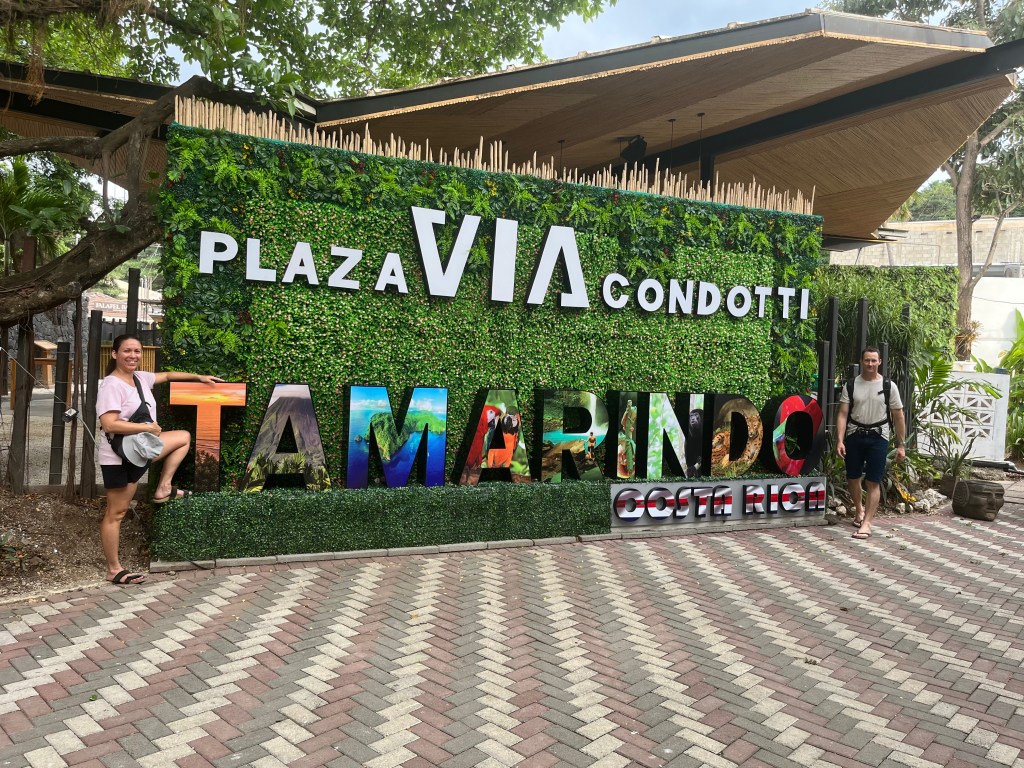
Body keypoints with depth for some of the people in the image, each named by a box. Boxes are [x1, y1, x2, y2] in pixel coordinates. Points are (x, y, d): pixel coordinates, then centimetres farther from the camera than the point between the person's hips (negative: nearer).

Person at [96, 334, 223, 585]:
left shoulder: (141, 377, 4)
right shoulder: (111, 385, -21)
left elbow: (167, 375, 23)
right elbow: (109, 425, -30)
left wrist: (198, 377, 25)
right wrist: (148, 427, -22)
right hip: (118, 457, -8)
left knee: (184, 437, 15)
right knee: (116, 513, 1)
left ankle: (163, 489, 14)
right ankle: (114, 570, 12)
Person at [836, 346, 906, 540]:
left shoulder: (888, 386, -2)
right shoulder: (851, 385, 0)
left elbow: (898, 417, 2)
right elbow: (843, 414, -3)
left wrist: (901, 445, 0)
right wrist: (840, 440, -12)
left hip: (878, 437, -2)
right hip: (854, 435, 2)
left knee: (873, 482, -5)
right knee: (852, 478, 13)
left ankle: (866, 523, 0)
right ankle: (859, 510, 38)